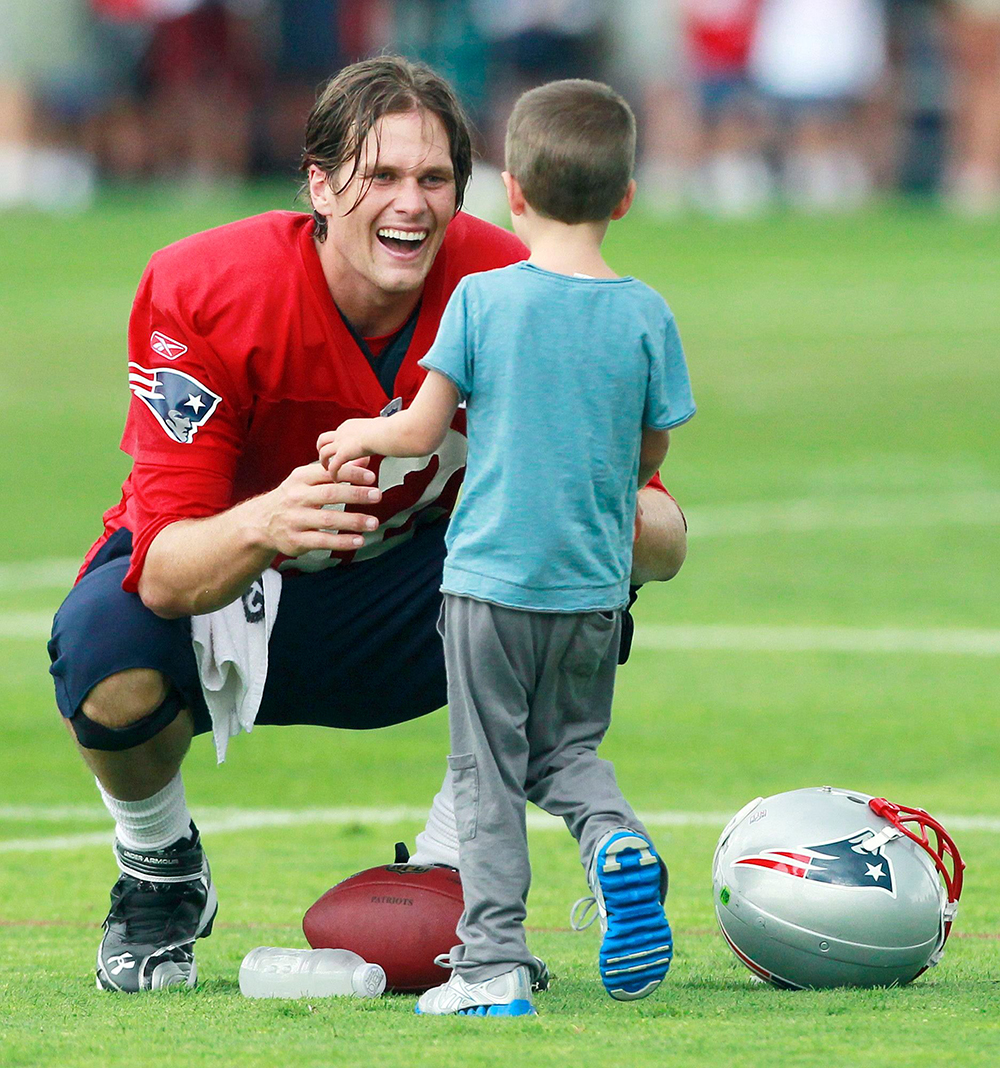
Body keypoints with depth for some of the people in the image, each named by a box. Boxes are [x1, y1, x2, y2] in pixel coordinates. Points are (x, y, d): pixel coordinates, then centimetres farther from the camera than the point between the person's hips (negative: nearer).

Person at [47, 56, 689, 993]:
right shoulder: (206, 292, -27)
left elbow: (661, 542, -19)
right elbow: (164, 572, -33)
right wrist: (263, 525, -56)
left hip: (399, 599, 2)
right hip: (228, 588, -2)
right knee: (108, 652, -35)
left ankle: (443, 880, -4)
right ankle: (159, 872, 1)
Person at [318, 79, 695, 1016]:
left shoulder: (481, 300, -9)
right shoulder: (645, 315, -4)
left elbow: (423, 430, -6)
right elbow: (650, 455, 4)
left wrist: (359, 436, 15)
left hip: (491, 576, -2)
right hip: (595, 583, 2)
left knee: (487, 774, 7)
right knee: (569, 745, 21)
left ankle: (492, 966, 3)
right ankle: (616, 841, -11)